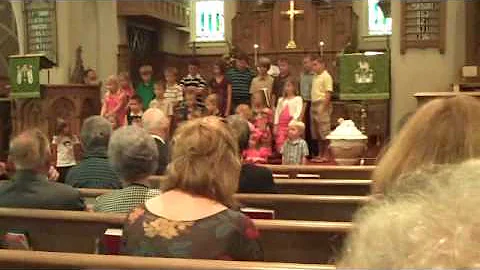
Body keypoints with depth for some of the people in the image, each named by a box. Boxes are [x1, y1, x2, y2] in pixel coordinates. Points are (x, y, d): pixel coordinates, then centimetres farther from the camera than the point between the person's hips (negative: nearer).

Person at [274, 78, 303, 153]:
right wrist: (275, 125, 9)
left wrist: (293, 119, -23)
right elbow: (277, 112, 17)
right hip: (281, 124, 4)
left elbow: (298, 111, -7)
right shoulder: (281, 100, 20)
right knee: (280, 144, -6)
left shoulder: (298, 99, 4)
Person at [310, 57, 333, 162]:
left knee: (324, 131, -6)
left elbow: (328, 93, -15)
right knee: (316, 132, 11)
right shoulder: (315, 77, 17)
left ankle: (326, 155, -1)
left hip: (322, 104, -9)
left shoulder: (326, 76, -9)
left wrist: (323, 107, -20)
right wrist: (312, 106, 11)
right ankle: (320, 154, 19)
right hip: (314, 104, 9)